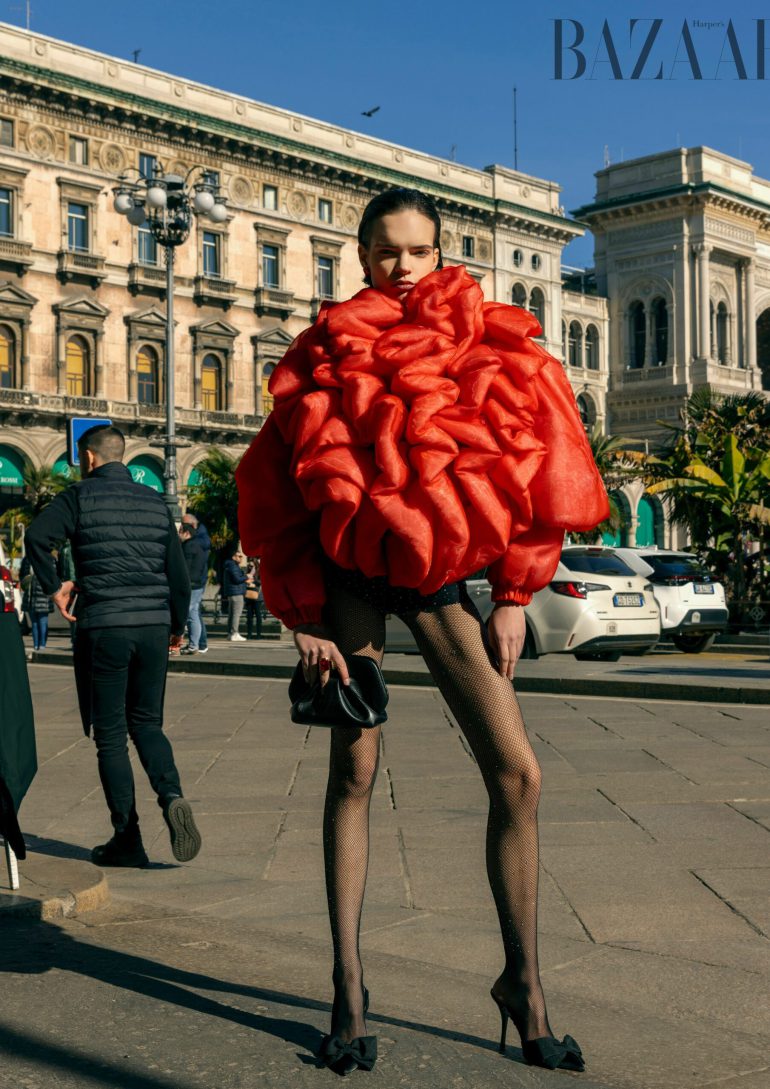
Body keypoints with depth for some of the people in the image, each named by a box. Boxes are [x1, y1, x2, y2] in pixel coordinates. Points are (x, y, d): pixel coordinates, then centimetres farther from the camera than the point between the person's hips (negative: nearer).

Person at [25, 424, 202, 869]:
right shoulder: (155, 502, 12)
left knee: (111, 735, 5)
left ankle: (128, 839, 5)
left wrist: (54, 586, -5)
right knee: (147, 724, 16)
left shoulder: (81, 497, -1)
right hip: (153, 628, 4)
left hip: (103, 628, -4)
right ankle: (172, 795, -11)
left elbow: (37, 535, -19)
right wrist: (178, 624, 24)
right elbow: (179, 570, 12)